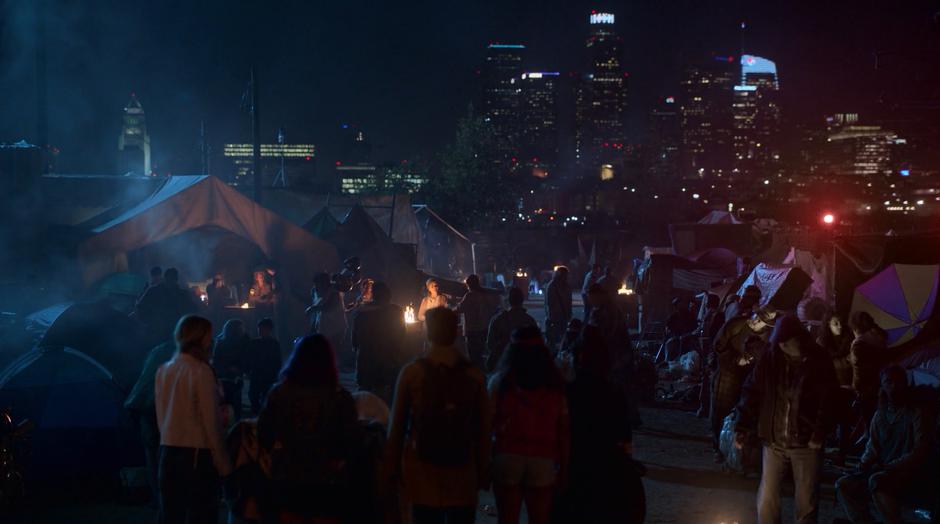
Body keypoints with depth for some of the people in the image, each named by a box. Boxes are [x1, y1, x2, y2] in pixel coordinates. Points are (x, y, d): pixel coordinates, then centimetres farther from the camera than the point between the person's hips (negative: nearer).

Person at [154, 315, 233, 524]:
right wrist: (223, 461, -7)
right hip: (198, 453, -6)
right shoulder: (201, 371, -12)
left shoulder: (162, 371, 5)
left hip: (168, 451, 6)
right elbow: (210, 420, -13)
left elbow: (161, 416, 8)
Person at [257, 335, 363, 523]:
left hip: (287, 481, 2)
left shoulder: (279, 393, -8)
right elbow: (352, 441, -8)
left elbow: (264, 435, -1)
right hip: (329, 485, -1)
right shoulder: (341, 398, -13)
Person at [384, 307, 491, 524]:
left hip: (422, 468, -1)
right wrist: (483, 470, 9)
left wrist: (391, 466, 8)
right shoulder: (474, 375, -1)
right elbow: (484, 428, 1)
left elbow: (397, 425, -1)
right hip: (463, 472, 1)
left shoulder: (411, 372, -4)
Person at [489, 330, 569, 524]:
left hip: (507, 458, -1)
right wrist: (564, 468, 7)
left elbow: (490, 422, -6)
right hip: (543, 461, 1)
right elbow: (564, 431, 1)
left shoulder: (500, 381, -3)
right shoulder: (555, 385, 2)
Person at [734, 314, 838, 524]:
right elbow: (752, 392, 0)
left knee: (806, 501, 10)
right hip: (773, 441, 2)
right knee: (766, 500, 6)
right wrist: (742, 427, -8)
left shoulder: (819, 361, -8)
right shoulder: (770, 357, -4)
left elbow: (828, 400, -8)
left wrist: (819, 434, -16)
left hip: (805, 443, -1)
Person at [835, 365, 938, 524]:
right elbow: (873, 447, 19)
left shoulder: (920, 410, -6)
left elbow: (921, 451, -14)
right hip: (885, 472, 7)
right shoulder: (881, 413, 14)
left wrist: (889, 467, -19)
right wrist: (864, 464, -2)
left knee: (876, 481, -35)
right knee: (843, 485, -9)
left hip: (914, 474, -7)